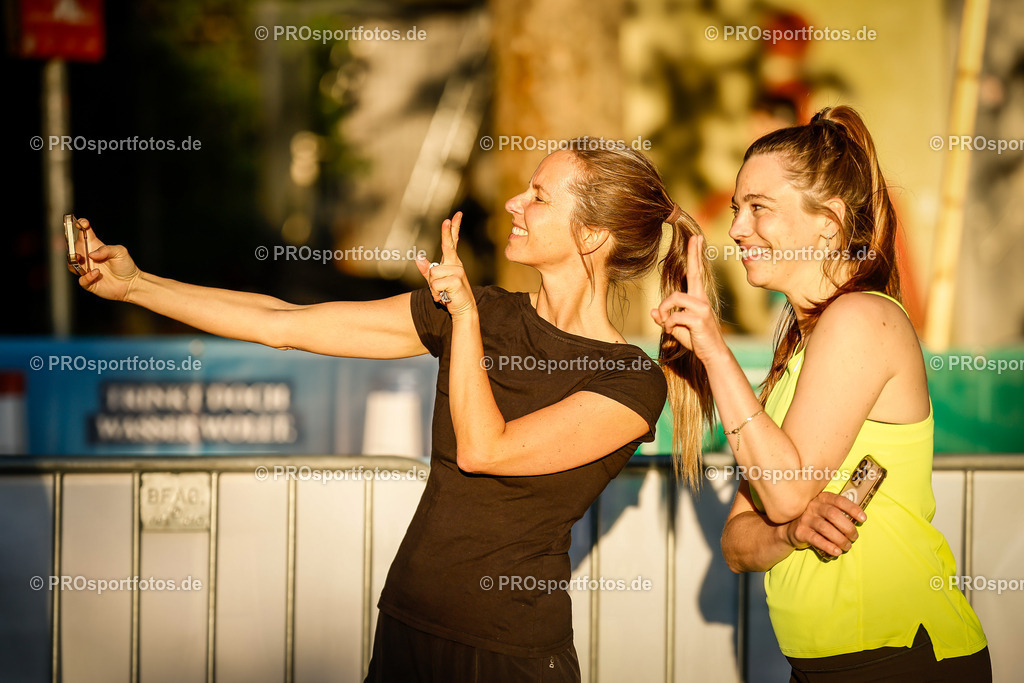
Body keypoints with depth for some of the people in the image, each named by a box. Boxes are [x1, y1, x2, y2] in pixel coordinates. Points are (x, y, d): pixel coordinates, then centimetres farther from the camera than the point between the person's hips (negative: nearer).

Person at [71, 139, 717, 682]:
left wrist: (464, 313, -18)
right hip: (405, 628, 5)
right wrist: (135, 284, 4)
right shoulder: (486, 313, 4)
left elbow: (481, 449, -19)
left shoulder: (635, 384, -11)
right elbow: (284, 324, 4)